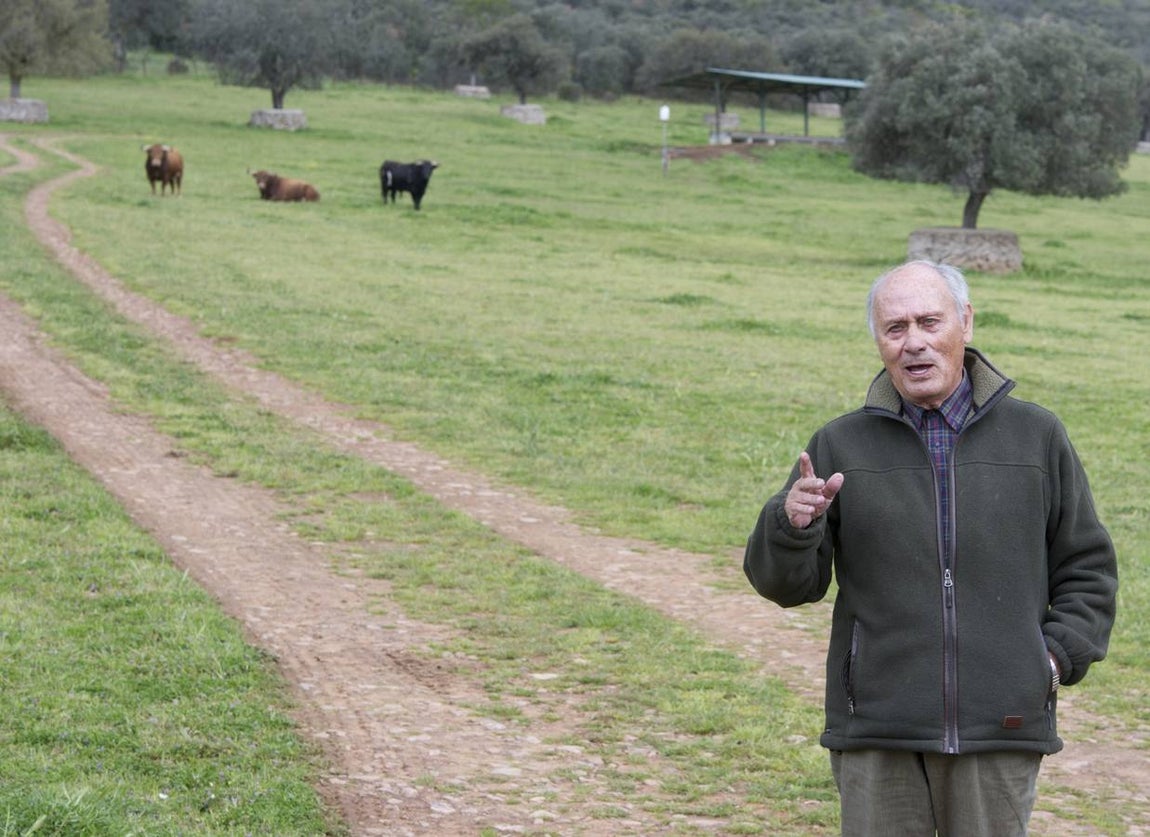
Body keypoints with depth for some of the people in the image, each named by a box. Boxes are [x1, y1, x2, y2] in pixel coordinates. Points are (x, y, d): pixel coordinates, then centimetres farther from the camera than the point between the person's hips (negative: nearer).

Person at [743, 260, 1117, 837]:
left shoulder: (1036, 436, 7)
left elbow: (1087, 571, 12)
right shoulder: (842, 446, 5)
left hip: (1000, 729, 0)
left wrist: (1056, 659, -3)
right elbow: (786, 582, 2)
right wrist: (793, 523, -18)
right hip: (876, 735, 0)